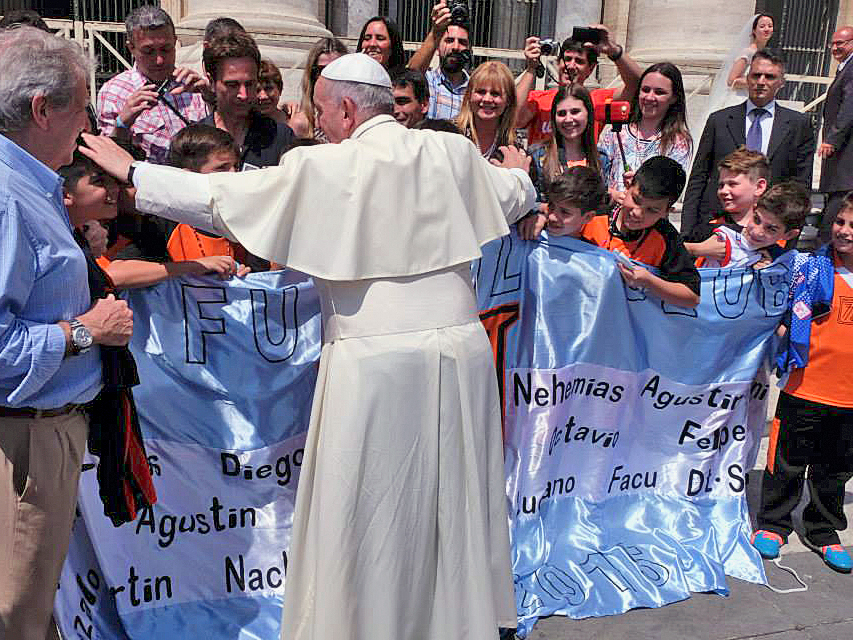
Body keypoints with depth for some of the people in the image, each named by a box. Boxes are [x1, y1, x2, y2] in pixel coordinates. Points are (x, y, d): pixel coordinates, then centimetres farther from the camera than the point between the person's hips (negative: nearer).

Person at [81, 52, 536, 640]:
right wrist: (518, 170, 47)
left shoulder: (323, 168, -8)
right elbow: (516, 197, 22)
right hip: (460, 348, 5)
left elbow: (218, 196, -4)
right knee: (454, 497, 19)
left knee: (369, 511, 9)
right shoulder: (454, 153, 4)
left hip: (375, 360, -5)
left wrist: (130, 171, 10)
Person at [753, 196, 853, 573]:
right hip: (805, 389, -3)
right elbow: (792, 320, -6)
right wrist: (797, 357, -17)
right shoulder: (813, 267, -8)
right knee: (789, 463, 8)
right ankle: (772, 525, 26)